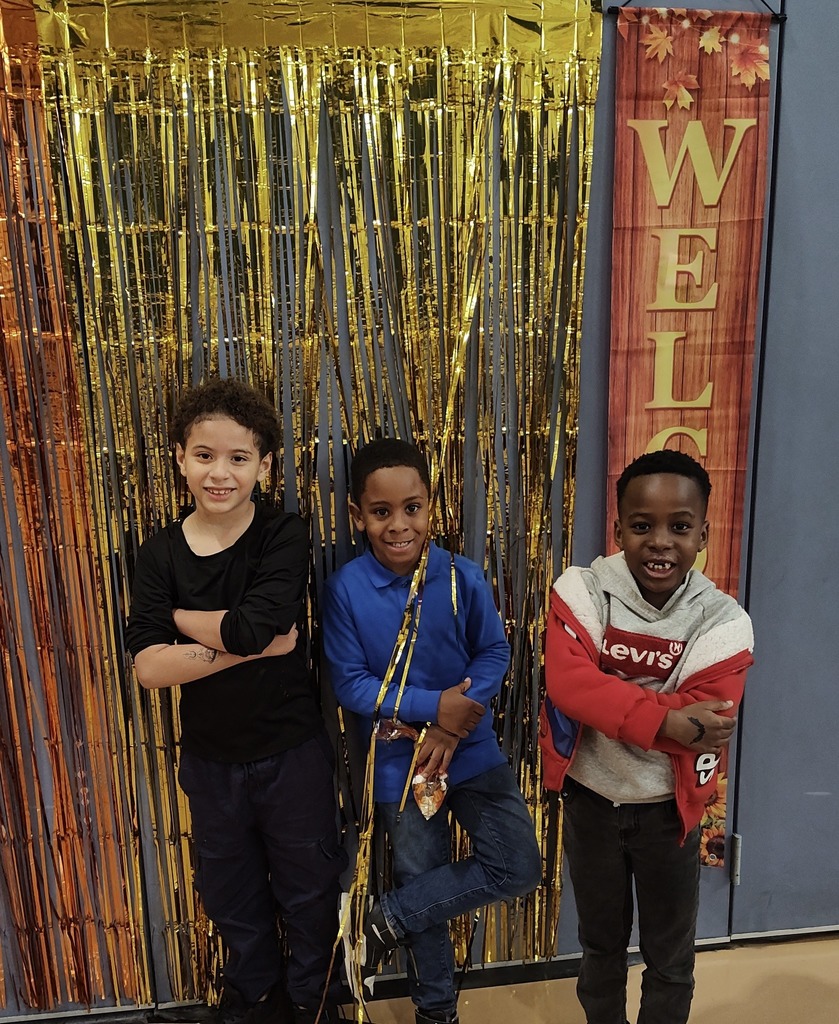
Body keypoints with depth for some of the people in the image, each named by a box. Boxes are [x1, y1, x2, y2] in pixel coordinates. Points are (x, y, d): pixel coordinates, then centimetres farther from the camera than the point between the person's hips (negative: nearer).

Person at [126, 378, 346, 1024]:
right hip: (209, 757, 4)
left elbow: (252, 627, -30)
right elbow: (149, 666, -16)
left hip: (291, 752, -3)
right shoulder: (161, 553, -7)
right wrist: (251, 647, -24)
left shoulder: (286, 538, -16)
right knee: (231, 895, 24)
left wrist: (179, 615, -14)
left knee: (309, 889, 17)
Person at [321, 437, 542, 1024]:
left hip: (473, 752, 1)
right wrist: (433, 707, -23)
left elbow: (494, 654, -7)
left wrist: (451, 729, -19)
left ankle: (389, 918, 12)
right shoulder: (345, 589, -15)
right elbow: (350, 684, -13)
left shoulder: (462, 576, -12)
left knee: (519, 868, -7)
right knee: (423, 882, 15)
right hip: (401, 765, -1)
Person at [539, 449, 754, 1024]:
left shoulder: (723, 622, -16)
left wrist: (605, 701, -31)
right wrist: (663, 720, -38)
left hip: (668, 807, 0)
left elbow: (704, 724, -26)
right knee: (600, 943, 23)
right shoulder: (581, 591, -17)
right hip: (590, 797, 1)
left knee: (671, 958, 18)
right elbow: (566, 681, -30)